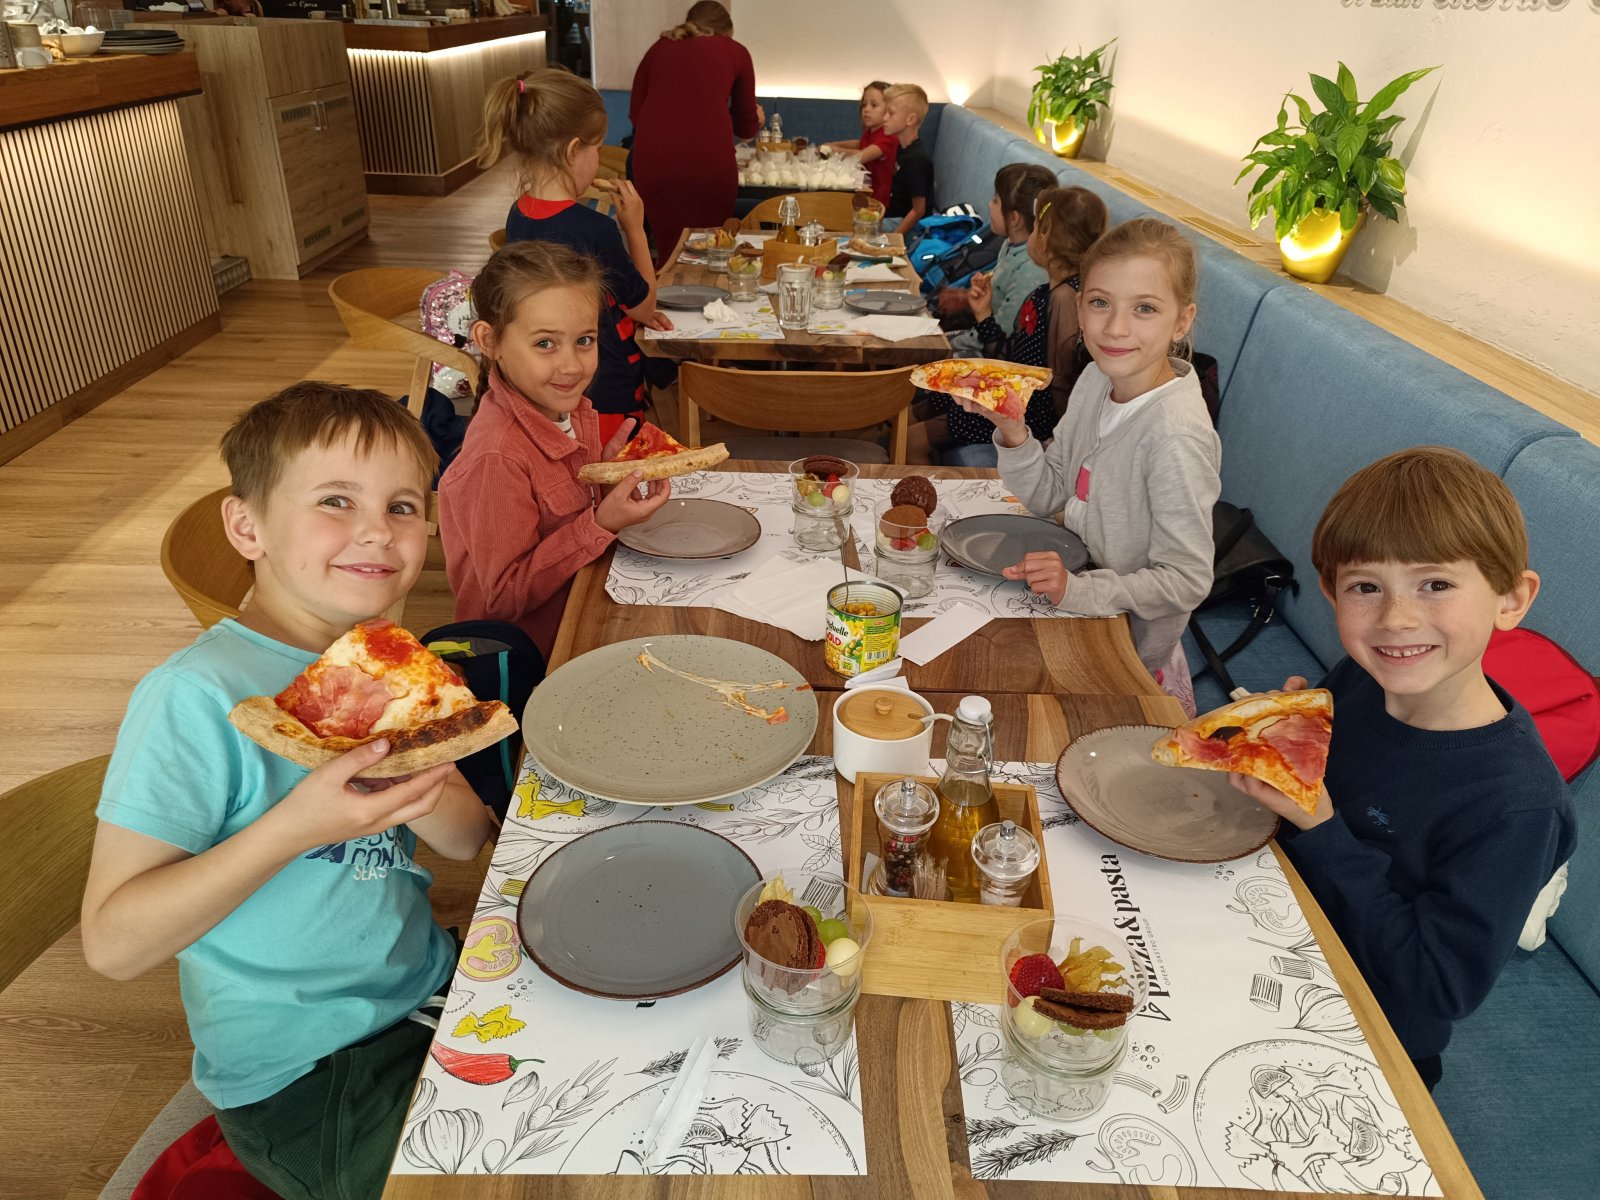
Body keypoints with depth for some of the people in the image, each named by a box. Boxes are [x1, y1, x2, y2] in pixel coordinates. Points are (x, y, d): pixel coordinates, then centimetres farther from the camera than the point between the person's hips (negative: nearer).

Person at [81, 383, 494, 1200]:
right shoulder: (196, 696, -21)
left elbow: (466, 840, 0)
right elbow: (112, 942, -21)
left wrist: (410, 786, -20)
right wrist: (296, 827, -31)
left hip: (427, 989, 7)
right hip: (302, 1073, -6)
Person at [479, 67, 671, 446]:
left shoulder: (518, 216, -1)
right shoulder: (595, 229, -24)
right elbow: (644, 303, -8)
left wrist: (633, 312, 17)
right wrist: (634, 226, -2)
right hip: (606, 394, -7)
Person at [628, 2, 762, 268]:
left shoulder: (659, 48, 21)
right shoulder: (735, 51, 17)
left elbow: (634, 113, 20)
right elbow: (746, 126, 22)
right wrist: (757, 118, 45)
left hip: (652, 159, 2)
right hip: (707, 158, -2)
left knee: (668, 251, 15)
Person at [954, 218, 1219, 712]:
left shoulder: (1176, 436, -29)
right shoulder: (1096, 379, -6)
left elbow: (1186, 582, -25)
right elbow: (1051, 495, -1)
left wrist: (1078, 590, -33)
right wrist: (1012, 430, -17)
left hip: (1134, 657, -6)